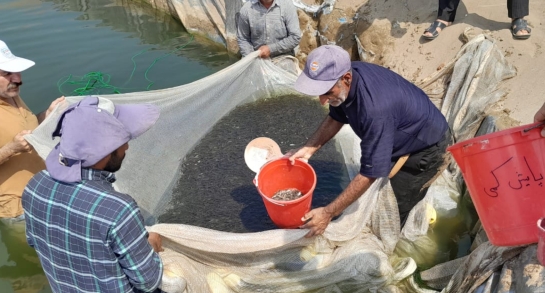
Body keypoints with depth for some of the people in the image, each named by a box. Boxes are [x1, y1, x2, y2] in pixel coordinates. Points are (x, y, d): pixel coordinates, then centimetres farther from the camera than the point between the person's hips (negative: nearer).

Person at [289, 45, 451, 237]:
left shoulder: (375, 109, -44)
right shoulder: (346, 74, -19)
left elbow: (370, 173, -36)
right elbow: (336, 117, 1)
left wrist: (328, 213, -30)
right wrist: (309, 148, -12)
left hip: (426, 147, -8)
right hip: (401, 137, 8)